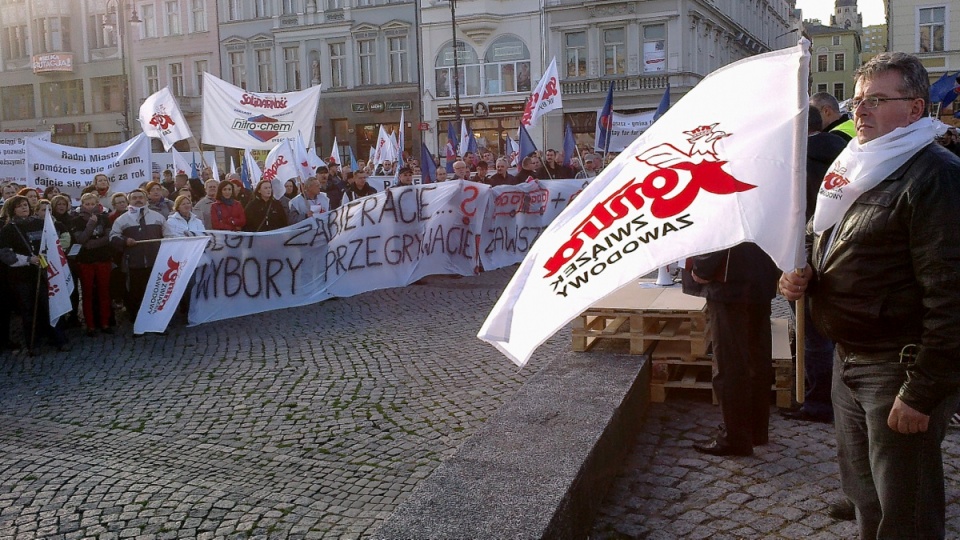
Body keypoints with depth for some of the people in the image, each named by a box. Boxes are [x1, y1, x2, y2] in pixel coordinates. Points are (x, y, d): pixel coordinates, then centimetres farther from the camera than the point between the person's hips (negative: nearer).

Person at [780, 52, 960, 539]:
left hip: (897, 367, -9)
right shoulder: (857, 170, 13)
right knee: (864, 497, 21)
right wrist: (802, 277, 2)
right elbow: (829, 253, 25)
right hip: (850, 360, 9)